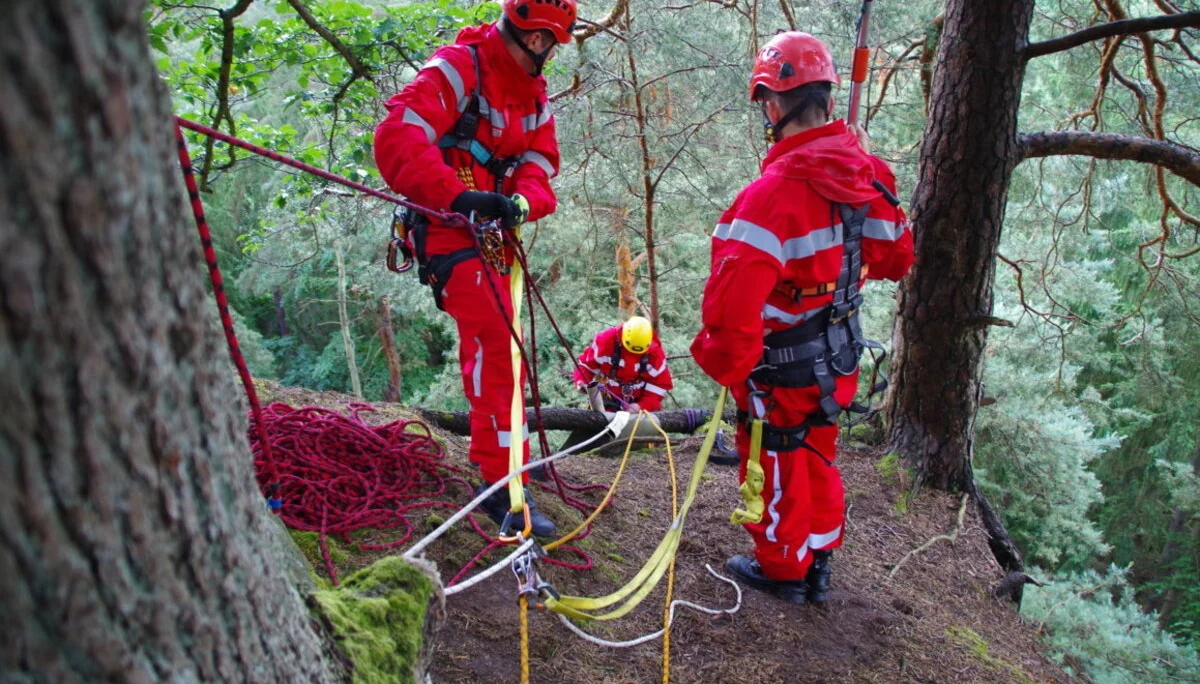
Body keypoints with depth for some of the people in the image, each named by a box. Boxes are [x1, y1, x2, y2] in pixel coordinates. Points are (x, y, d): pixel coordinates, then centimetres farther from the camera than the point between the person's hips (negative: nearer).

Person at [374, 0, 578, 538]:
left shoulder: (534, 95, 13)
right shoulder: (457, 69, -12)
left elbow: (539, 165, 2)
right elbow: (396, 139, -25)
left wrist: (521, 201, -22)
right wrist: (458, 196, -38)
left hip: (494, 235, 9)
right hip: (451, 230, -9)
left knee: (491, 344, 20)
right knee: (495, 343, -20)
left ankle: (492, 446, 39)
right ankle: (503, 483, -17)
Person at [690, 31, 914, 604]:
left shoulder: (777, 190, -29)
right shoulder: (868, 176, -5)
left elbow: (734, 296, -33)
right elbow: (896, 258, 9)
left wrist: (728, 365, -18)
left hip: (782, 371, -7)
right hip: (838, 362, 7)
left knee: (778, 470, 15)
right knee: (818, 460, 25)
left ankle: (781, 570, 36)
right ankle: (818, 565, 42)